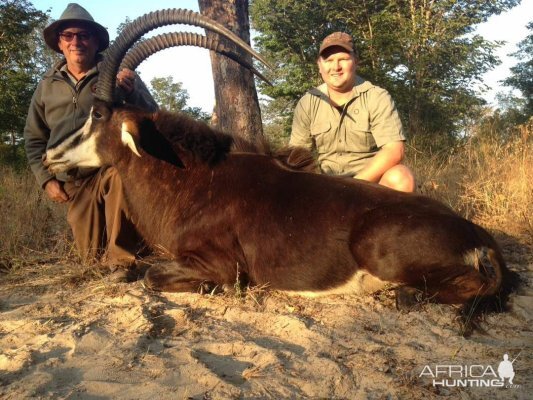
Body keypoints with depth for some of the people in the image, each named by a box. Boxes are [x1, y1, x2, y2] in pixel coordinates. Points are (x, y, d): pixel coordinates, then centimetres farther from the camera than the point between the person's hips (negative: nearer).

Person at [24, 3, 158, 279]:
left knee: (122, 175, -40)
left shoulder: (118, 75, -1)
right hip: (75, 182, 4)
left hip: (112, 167, -3)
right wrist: (46, 179, 4)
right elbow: (34, 139, 15)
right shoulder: (47, 86, 9)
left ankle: (120, 257, -22)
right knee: (93, 256, 1)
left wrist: (132, 93, -27)